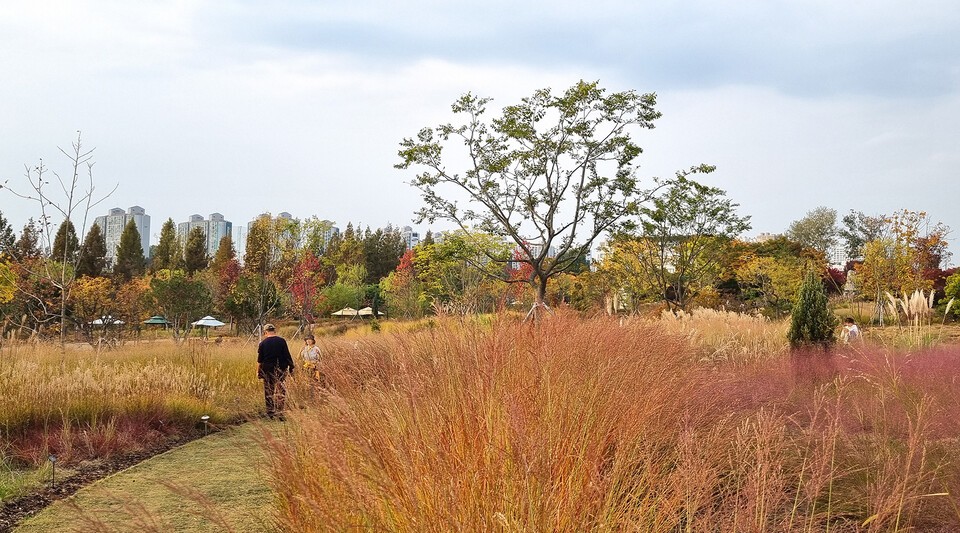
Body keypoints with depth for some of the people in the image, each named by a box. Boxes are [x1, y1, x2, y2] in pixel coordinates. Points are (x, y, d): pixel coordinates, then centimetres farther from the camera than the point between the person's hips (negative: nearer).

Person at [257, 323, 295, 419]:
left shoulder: (263, 343, -3)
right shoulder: (281, 341, -5)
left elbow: (259, 360, -1)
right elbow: (287, 356, -4)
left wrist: (258, 371, 7)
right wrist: (291, 367, 5)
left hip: (268, 370, 0)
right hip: (281, 369, 0)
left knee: (268, 391, 10)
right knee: (281, 390, 3)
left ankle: (270, 413, 14)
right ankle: (279, 412, -4)